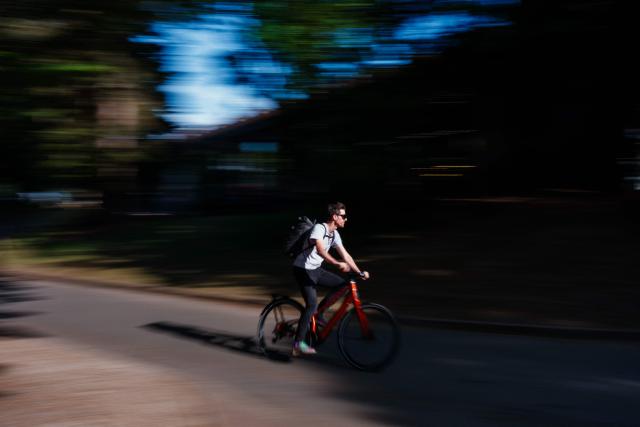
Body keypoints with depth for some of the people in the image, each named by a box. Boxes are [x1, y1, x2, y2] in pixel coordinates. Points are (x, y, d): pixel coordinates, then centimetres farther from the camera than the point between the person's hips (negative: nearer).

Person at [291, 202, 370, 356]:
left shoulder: (335, 234, 7)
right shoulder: (319, 228, -20)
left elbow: (345, 255, 9)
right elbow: (320, 250, -35)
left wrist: (360, 272, 2)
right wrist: (337, 264, -45)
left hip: (316, 269, 8)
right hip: (303, 269, -8)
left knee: (342, 284, -2)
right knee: (312, 304, -18)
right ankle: (298, 344, -14)